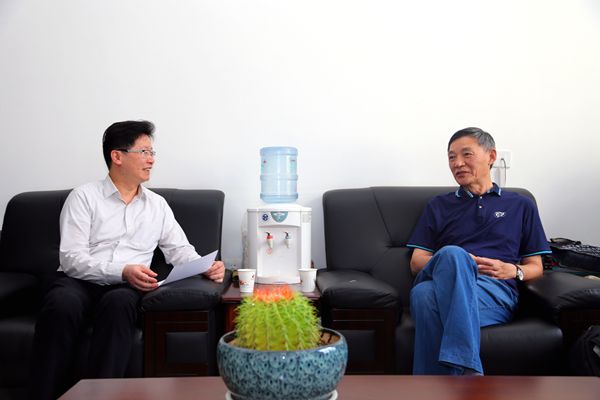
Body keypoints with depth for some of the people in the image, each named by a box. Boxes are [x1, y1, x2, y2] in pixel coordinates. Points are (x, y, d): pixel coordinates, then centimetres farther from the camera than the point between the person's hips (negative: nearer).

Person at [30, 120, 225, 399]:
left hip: (126, 287, 2)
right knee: (61, 304, -35)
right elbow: (71, 258, -5)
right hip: (78, 281, -1)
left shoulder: (157, 205, 17)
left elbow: (180, 250, 14)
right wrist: (121, 271, -20)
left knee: (118, 302, -34)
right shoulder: (84, 197, 5)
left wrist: (206, 267, -9)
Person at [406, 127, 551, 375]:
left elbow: (536, 267, 23)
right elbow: (416, 262, 17)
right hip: (439, 281, 1)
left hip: (496, 290, -1)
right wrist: (456, 263, -4)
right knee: (452, 253, -39)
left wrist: (514, 270, -2)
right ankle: (467, 369, -46)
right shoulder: (438, 206, 27)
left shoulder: (521, 206, 26)